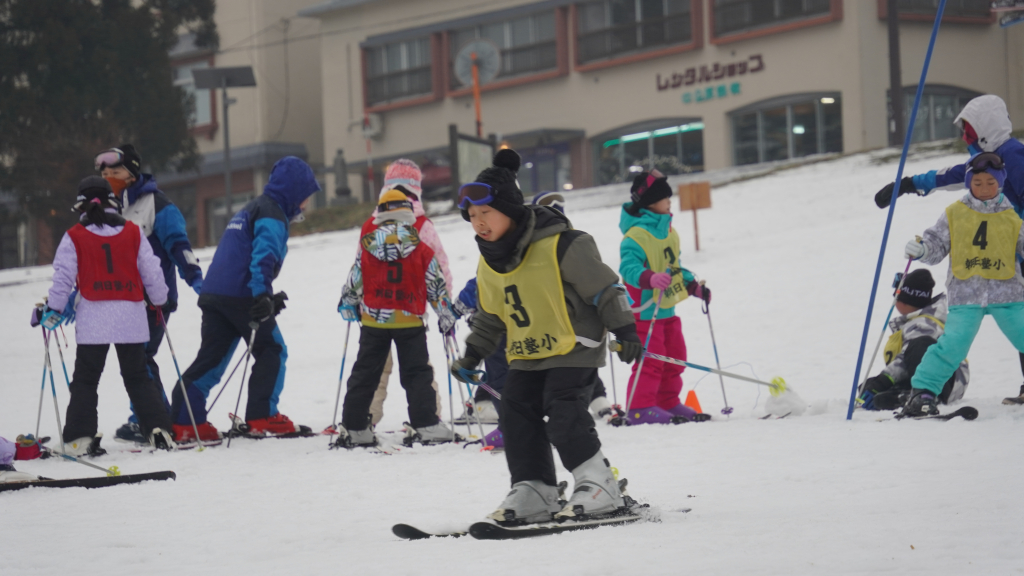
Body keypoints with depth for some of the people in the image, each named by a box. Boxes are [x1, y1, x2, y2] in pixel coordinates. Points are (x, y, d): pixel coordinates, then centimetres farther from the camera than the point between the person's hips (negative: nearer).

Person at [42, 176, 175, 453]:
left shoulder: (74, 237, 0)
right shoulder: (133, 233, 5)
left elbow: (63, 277, -1)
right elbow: (152, 272, 9)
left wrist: (53, 309, 10)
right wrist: (160, 301, 25)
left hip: (92, 320, -2)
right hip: (130, 316, 2)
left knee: (85, 379, 7)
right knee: (138, 377, 12)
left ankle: (79, 438, -2)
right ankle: (158, 430, 1)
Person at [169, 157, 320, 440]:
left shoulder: (251, 210, 27)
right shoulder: (272, 215, -5)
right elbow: (263, 256, -21)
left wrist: (269, 298, 29)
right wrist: (262, 296, -31)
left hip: (214, 295, 9)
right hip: (241, 296, -9)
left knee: (211, 357, 8)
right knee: (272, 352, 2)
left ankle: (183, 421, 1)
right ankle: (262, 419, -2)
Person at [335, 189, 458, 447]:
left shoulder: (367, 249, -2)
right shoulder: (422, 251, -5)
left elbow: (353, 283, 7)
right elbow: (437, 286, 0)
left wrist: (347, 305, 26)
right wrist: (446, 315, 13)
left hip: (373, 321, 1)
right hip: (410, 321, -1)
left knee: (364, 373, 10)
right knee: (417, 374, 4)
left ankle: (353, 428, 10)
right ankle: (426, 426, -4)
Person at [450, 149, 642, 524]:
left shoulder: (561, 246, -17)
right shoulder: (488, 263, 6)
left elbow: (604, 288, -12)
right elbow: (489, 316, 21)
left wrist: (625, 331, -12)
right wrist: (472, 355, 20)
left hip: (573, 349, -7)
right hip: (526, 356, 8)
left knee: (563, 414, -17)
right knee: (517, 416, 0)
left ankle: (599, 487, -9)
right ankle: (532, 492, 6)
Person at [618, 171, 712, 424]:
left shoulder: (668, 231, 13)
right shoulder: (636, 235, -19)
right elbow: (628, 266, -32)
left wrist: (693, 286, 20)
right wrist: (650, 279, -48)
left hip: (666, 309, 10)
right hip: (645, 310, -10)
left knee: (674, 358, 14)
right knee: (651, 359, -10)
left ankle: (668, 403, 25)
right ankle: (639, 408, -5)